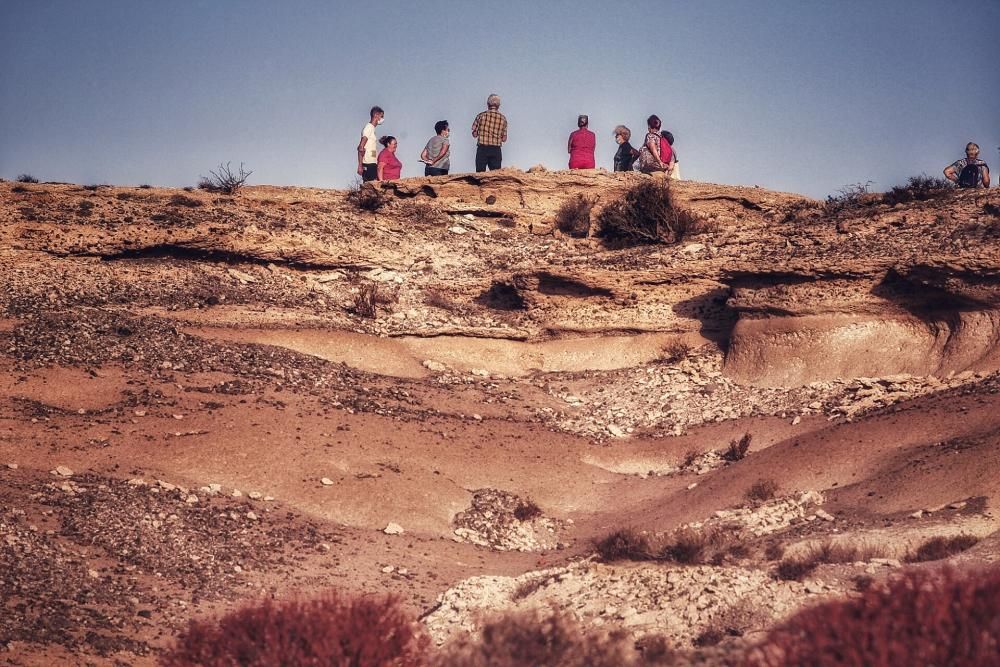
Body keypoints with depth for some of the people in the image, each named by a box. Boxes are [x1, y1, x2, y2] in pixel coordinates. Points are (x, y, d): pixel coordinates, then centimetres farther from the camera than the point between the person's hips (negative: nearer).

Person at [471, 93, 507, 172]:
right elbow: (504, 138, 5)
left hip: (482, 149, -1)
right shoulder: (502, 118, 2)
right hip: (496, 150, 1)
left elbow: (474, 134, 1)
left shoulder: (481, 115, -3)